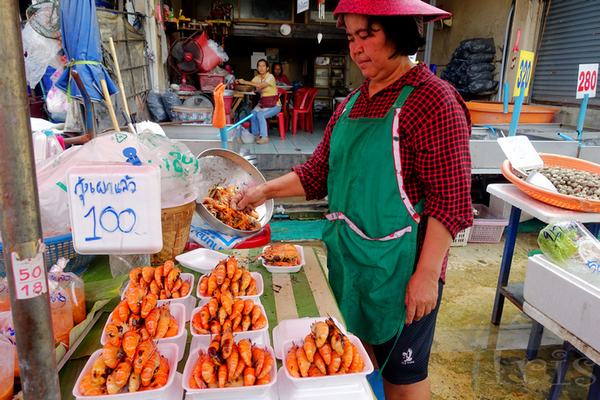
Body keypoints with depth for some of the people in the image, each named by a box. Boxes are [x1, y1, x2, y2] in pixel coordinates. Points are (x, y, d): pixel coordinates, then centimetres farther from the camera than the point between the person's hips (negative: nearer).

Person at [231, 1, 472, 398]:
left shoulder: (434, 100, -15)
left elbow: (450, 201, -17)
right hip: (346, 256, 7)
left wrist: (427, 274, -19)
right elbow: (319, 170, 12)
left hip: (398, 267, -7)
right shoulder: (352, 103, 9)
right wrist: (266, 190, 3)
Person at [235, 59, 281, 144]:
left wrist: (245, 82, -25)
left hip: (274, 105, -6)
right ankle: (255, 135, -7)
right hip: (262, 103, 6)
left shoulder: (270, 77, -12)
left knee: (260, 114, -29)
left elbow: (260, 85, -27)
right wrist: (239, 82, -19)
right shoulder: (257, 78, 9)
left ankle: (264, 137, -23)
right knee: (253, 114, -21)